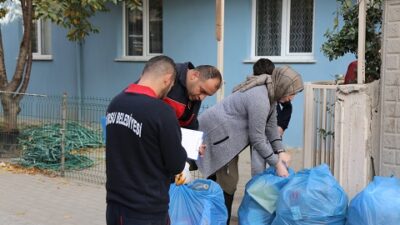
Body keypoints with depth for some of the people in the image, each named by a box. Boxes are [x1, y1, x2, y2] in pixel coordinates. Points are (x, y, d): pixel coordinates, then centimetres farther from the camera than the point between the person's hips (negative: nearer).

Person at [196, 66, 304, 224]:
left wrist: (280, 151, -1)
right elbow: (257, 138, -23)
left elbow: (271, 125, 9)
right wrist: (276, 163, -15)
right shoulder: (260, 99, -28)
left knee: (228, 180, 17)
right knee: (228, 183, -7)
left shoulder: (269, 91, 3)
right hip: (217, 131, -11)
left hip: (228, 130, 11)